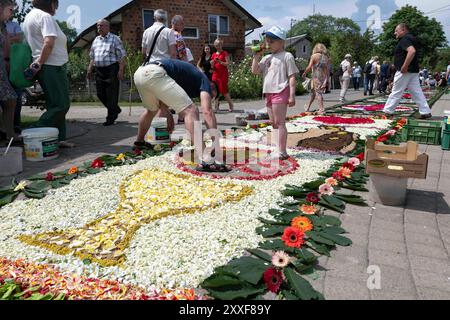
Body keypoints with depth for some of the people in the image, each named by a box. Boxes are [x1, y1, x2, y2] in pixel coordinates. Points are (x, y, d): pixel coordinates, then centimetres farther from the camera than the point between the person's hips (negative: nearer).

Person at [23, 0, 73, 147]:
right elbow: (49, 42, -23)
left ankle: (58, 138, 13)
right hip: (52, 66, -10)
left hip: (46, 67, 10)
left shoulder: (30, 15, 21)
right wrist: (40, 63, -17)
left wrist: (37, 63, 18)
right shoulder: (45, 16, -10)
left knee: (56, 104, 12)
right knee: (61, 105, -10)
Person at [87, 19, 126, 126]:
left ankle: (110, 118, 4)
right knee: (100, 93, 8)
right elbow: (92, 57, 24)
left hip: (111, 69, -7)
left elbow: (122, 55, -7)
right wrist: (90, 69, 16)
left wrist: (121, 70, -16)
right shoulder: (96, 40, 18)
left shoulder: (115, 39, 0)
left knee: (111, 94, -5)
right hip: (99, 70, 7)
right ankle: (116, 110, 27)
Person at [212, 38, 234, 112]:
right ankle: (216, 107, 4)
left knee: (224, 90, -10)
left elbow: (228, 63, -8)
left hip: (223, 74, -5)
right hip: (215, 74, 5)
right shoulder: (214, 55, 15)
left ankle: (231, 106, 2)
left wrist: (220, 62, -20)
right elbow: (212, 66, 16)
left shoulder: (225, 53, 1)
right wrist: (212, 62, -4)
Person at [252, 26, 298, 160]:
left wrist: (292, 96, -14)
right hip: (269, 93, 8)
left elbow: (292, 77, -8)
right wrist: (257, 56, 6)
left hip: (280, 92, -8)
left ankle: (282, 152, -4)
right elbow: (255, 71, 13)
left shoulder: (286, 56, -3)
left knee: (279, 123, -8)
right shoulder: (267, 58, 18)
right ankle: (279, 149, 20)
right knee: (274, 124, 11)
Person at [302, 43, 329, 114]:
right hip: (324, 77, 5)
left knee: (318, 92, -3)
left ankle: (321, 109, -9)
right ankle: (308, 107, 24)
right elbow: (327, 69, 10)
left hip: (316, 77, -5)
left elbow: (309, 67, -12)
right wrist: (327, 80, 14)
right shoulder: (326, 57, 11)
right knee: (313, 92, 14)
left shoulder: (314, 56, -5)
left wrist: (304, 73, 3)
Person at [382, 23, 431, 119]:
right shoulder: (410, 38, 19)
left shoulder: (404, 39, -13)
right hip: (413, 71, 10)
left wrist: (404, 66, -28)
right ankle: (425, 112, 6)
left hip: (405, 71, -10)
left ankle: (387, 111, 7)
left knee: (396, 92, -1)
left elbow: (412, 51, -29)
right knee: (417, 92, 7)